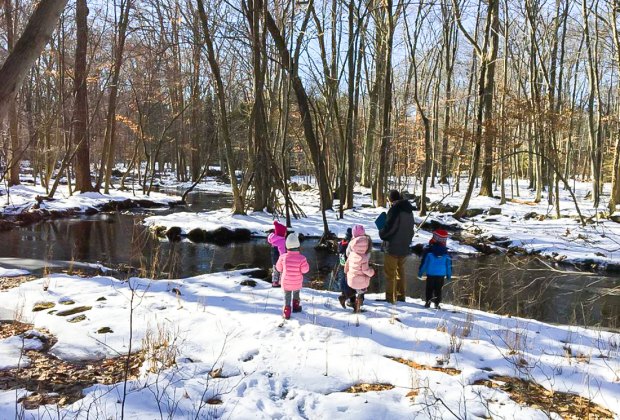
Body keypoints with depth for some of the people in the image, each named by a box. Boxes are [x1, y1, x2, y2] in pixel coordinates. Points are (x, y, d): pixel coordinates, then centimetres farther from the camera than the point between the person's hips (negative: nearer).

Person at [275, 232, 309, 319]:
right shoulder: (301, 258, -22)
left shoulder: (283, 257, -17)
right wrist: (305, 264, 2)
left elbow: (278, 268, -3)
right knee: (296, 293, 29)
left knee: (287, 296, 17)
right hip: (297, 283, 0)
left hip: (286, 282, 0)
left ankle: (286, 312, 13)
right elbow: (305, 270, -15)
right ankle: (296, 306, 44)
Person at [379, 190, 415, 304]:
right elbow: (411, 230, 15)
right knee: (400, 271, 19)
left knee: (390, 273, 0)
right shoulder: (409, 210, 11)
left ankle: (390, 298, 2)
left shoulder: (395, 210, -16)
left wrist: (381, 233, -1)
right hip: (405, 247, 8)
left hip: (393, 247, -8)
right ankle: (401, 296, 26)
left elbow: (389, 228, -20)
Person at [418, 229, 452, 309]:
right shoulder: (446, 253, 0)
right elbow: (449, 265, 6)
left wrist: (420, 272, 5)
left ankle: (428, 302, 3)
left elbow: (424, 262, -4)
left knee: (429, 288, 8)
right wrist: (449, 275, 16)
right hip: (441, 275, 2)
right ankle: (437, 303, 5)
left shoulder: (428, 250, -8)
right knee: (438, 289, 9)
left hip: (430, 274, -1)